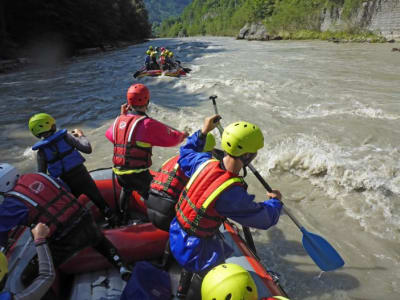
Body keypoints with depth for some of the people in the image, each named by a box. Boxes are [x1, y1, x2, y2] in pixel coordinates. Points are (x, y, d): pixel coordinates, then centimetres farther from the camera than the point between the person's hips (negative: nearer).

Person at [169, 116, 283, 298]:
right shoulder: (232, 193, -32)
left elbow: (186, 154, 11)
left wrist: (203, 131, 19)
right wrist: (275, 200, 4)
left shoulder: (204, 162, -14)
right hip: (195, 250, -7)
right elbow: (266, 219, -17)